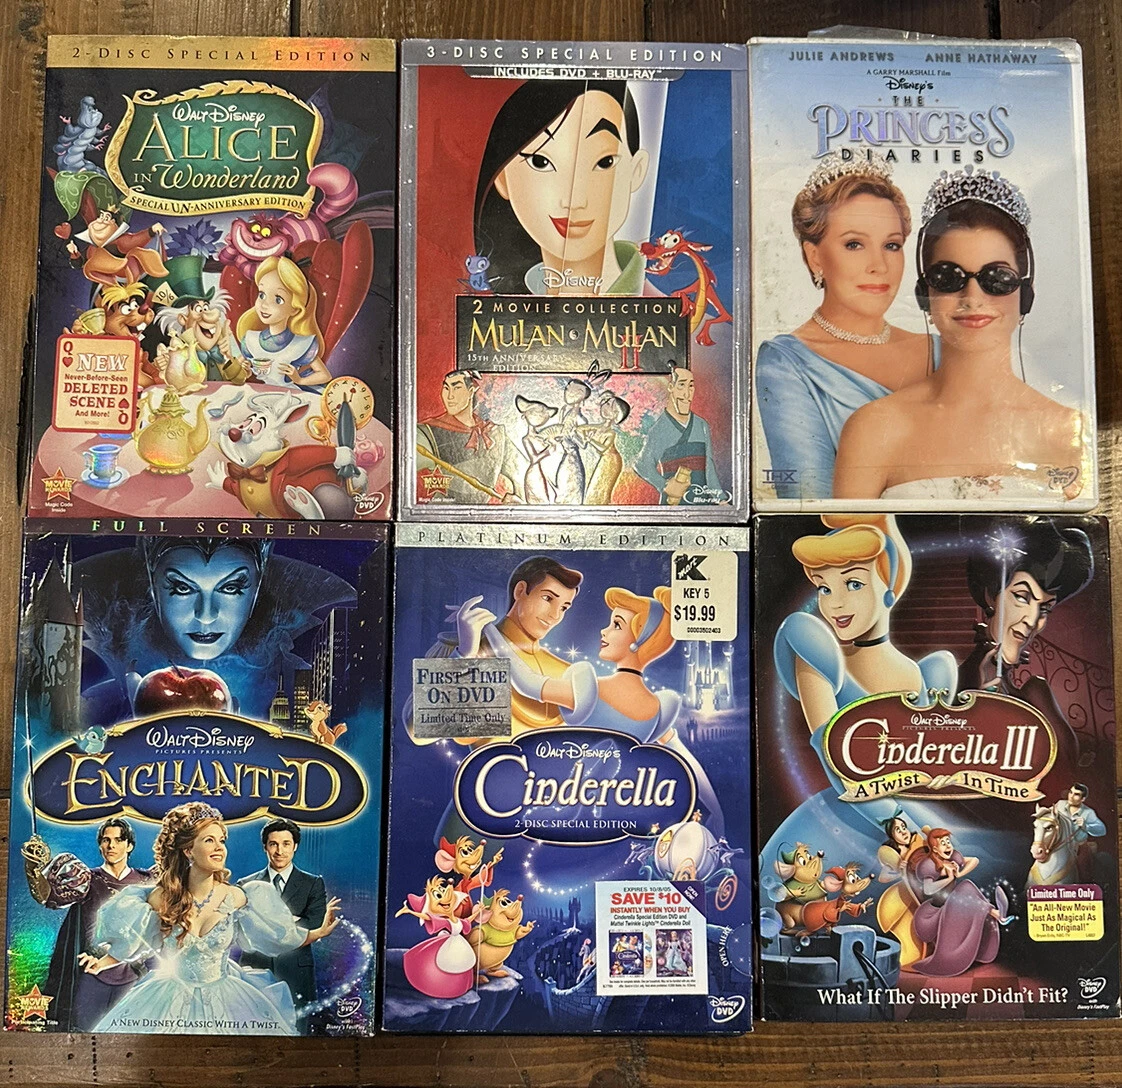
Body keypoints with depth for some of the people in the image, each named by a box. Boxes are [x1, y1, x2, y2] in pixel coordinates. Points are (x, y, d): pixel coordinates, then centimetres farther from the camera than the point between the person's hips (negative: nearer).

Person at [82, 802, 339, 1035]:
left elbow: (280, 934, -2)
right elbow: (131, 943, 5)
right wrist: (100, 963, -5)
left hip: (224, 1001, 0)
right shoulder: (161, 898, -11)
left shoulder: (235, 897, -10)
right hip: (171, 1003, 0)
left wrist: (320, 932, -4)